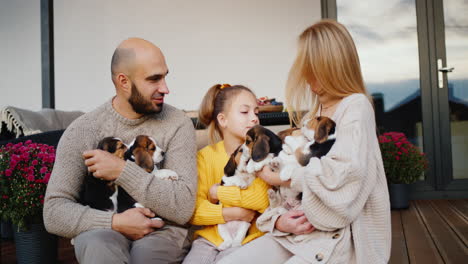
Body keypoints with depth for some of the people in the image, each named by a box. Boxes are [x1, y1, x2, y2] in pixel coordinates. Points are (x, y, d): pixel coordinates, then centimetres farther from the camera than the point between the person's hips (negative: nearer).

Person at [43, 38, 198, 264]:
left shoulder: (177, 123, -6)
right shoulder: (82, 130, -4)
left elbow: (183, 208, -12)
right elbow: (53, 213, -6)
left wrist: (122, 171, -20)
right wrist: (115, 221, -21)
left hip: (162, 231, 1)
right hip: (102, 230, 0)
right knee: (98, 246, -34)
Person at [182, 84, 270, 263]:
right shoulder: (206, 156, 3)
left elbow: (267, 198, -18)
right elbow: (193, 210, -3)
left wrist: (219, 193, -10)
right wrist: (232, 213, -15)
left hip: (247, 238, -2)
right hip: (209, 237, 2)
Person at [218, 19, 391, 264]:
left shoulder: (356, 106, -6)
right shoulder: (314, 114, 17)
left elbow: (342, 175, -21)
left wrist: (281, 178, -9)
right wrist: (277, 219, -7)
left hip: (340, 235, -6)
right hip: (300, 227, 7)